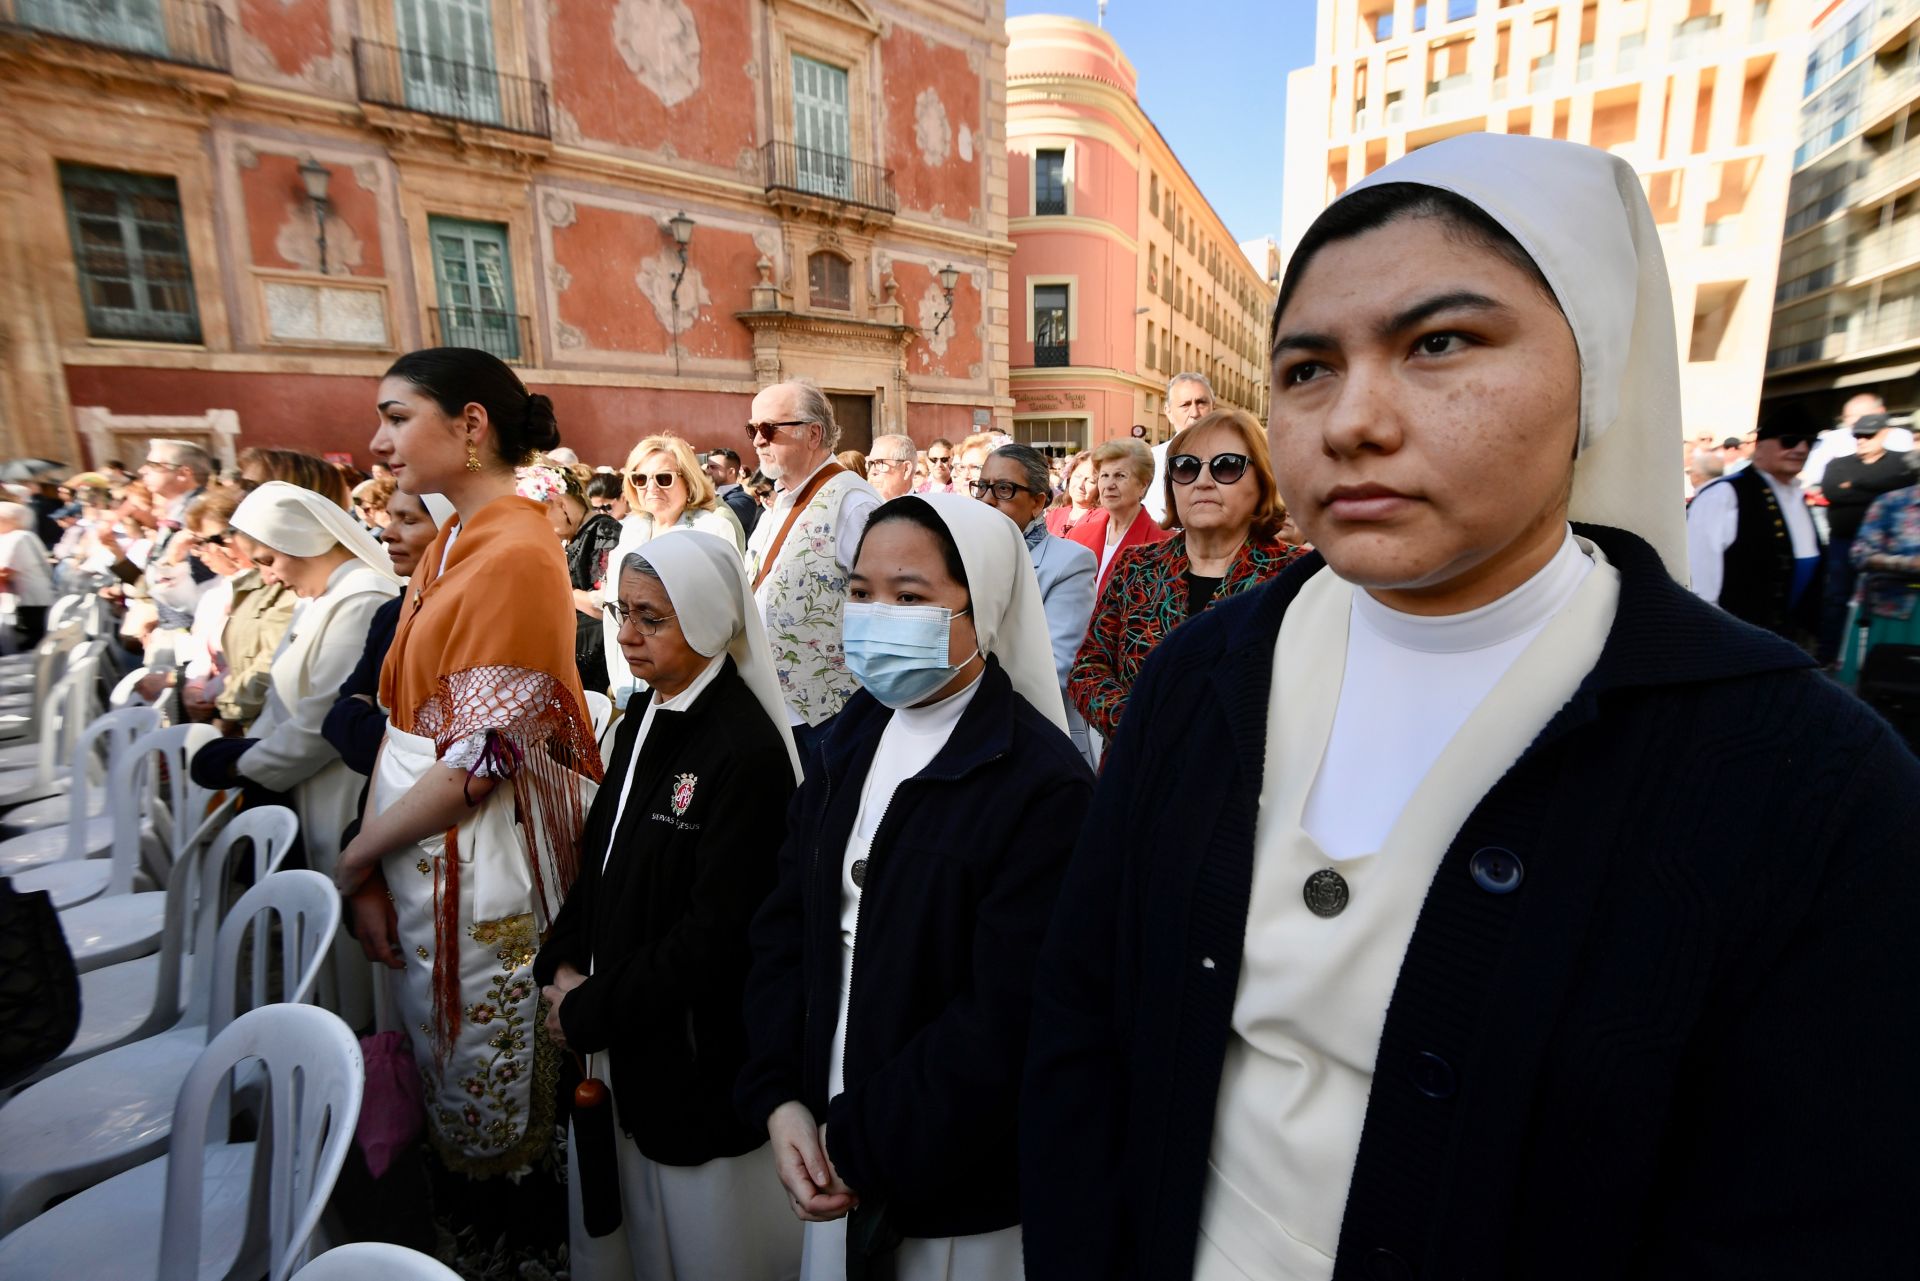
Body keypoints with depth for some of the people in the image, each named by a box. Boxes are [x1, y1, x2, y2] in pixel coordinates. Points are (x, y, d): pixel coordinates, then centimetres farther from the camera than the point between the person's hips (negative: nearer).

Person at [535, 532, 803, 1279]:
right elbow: (598, 865, 11)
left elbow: (716, 932, -22)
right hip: (616, 1049, 7)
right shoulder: (640, 725, 4)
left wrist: (591, 1013, -13)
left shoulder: (748, 751, -23)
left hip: (699, 1063, -7)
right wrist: (562, 968, -2)